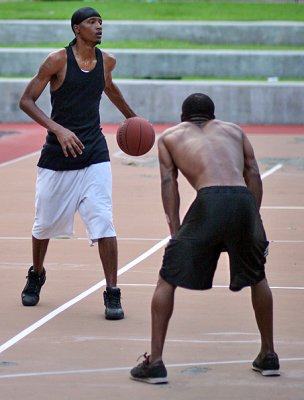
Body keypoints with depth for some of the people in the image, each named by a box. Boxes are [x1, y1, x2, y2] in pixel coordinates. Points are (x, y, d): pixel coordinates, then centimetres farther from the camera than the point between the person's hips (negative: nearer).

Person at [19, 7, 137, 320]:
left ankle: (112, 294, -6)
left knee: (103, 222, -12)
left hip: (94, 155, 2)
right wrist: (58, 129, -24)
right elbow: (26, 101, -11)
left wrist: (131, 116, 36)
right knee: (44, 223, 13)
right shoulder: (58, 60, -11)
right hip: (58, 153, -2)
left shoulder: (106, 61, 2)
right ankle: (36, 276, 40)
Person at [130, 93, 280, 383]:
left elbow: (168, 181, 14)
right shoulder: (234, 130, 32)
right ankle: (268, 356, 32)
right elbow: (253, 174, 19)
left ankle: (155, 362, 5)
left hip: (209, 201, -3)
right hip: (244, 200, 3)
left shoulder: (170, 136, 27)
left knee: (167, 279, 10)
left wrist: (175, 231, 9)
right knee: (257, 277, 27)